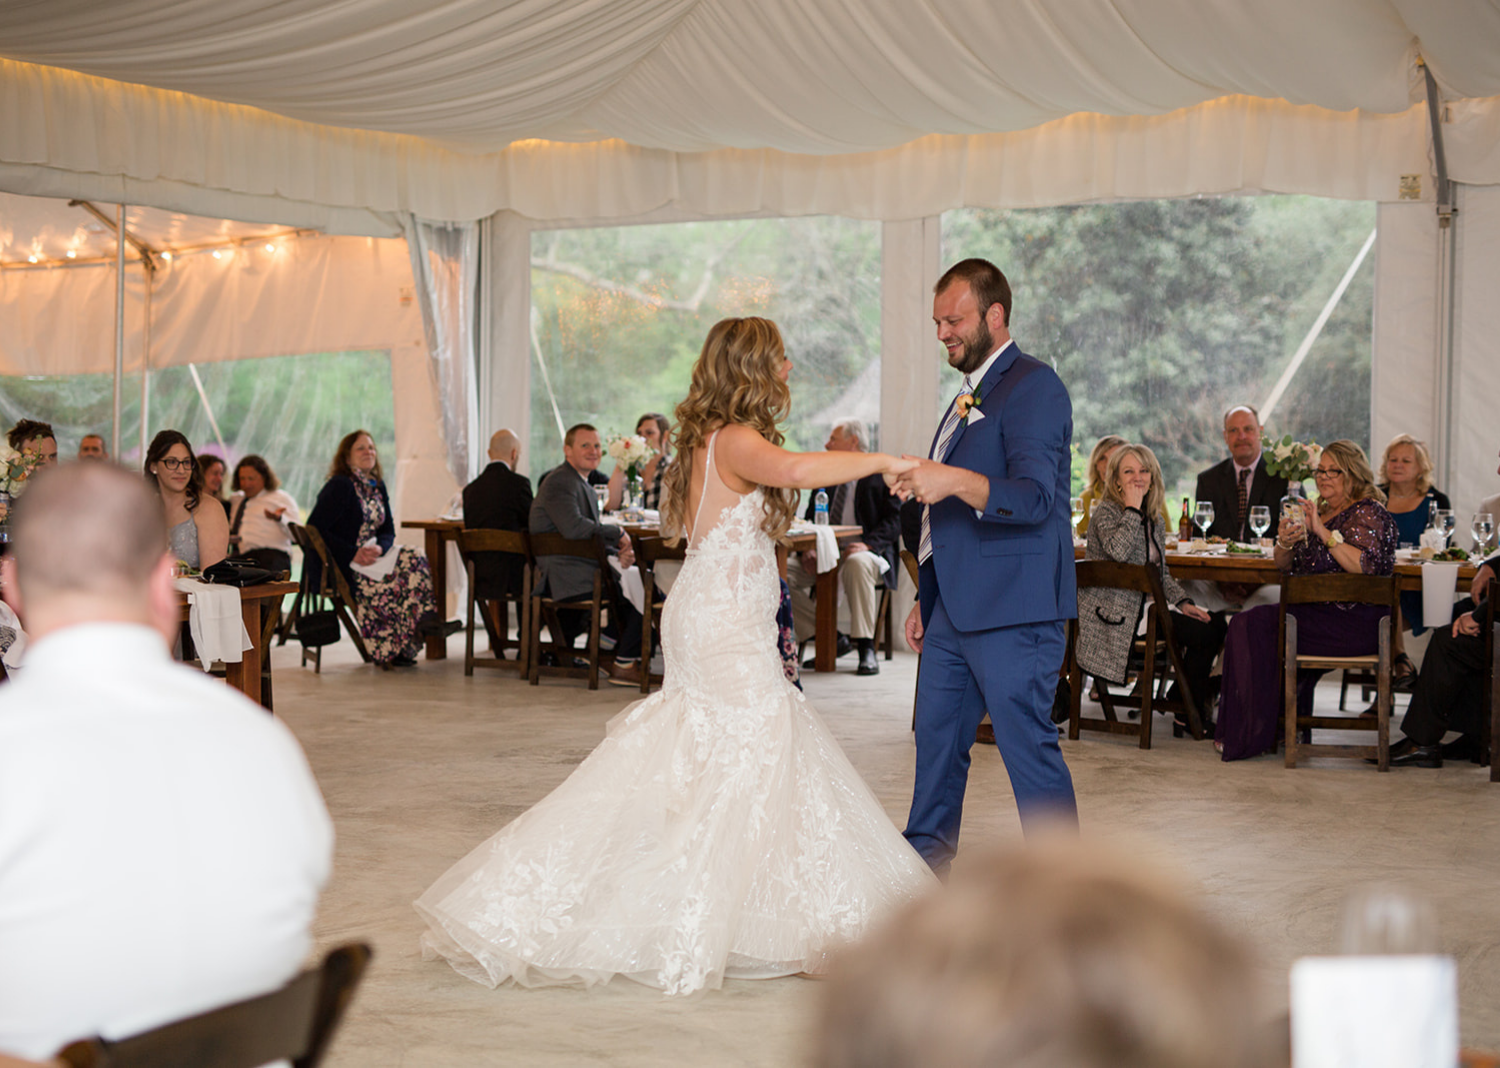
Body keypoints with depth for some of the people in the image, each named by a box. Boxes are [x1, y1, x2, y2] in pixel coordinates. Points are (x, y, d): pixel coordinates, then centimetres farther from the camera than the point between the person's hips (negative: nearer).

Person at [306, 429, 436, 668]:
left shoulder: (378, 486, 14)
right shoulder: (339, 486, -9)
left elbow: (388, 531, 12)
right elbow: (314, 531, -17)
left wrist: (378, 548, -14)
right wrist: (353, 555, -22)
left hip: (369, 557, 7)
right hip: (334, 565, -7)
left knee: (412, 559, -15)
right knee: (380, 582, -27)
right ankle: (389, 650, -17)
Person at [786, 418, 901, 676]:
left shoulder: (883, 476, 5)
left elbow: (893, 520, -5)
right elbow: (809, 521, 17)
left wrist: (867, 543, -24)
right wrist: (807, 550, -6)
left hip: (862, 553, -6)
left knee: (857, 564, -42)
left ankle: (866, 649, -35)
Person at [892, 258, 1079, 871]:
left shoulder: (1034, 386, -11)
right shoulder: (971, 394, 20)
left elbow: (1034, 499, -23)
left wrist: (954, 481, -36)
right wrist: (927, 599, 26)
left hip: (1012, 612, -10)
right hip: (958, 609, 10)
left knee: (1028, 747, -5)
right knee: (937, 737, 15)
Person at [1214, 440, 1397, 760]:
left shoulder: (1368, 512, -9)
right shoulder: (1322, 511, 18)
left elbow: (1365, 567, -26)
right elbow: (1284, 566, 17)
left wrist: (1323, 531, -24)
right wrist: (1285, 543, -5)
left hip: (1352, 623, -9)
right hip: (1317, 611, 9)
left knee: (1253, 625, -16)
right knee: (1249, 622, -3)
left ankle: (1255, 734, -6)